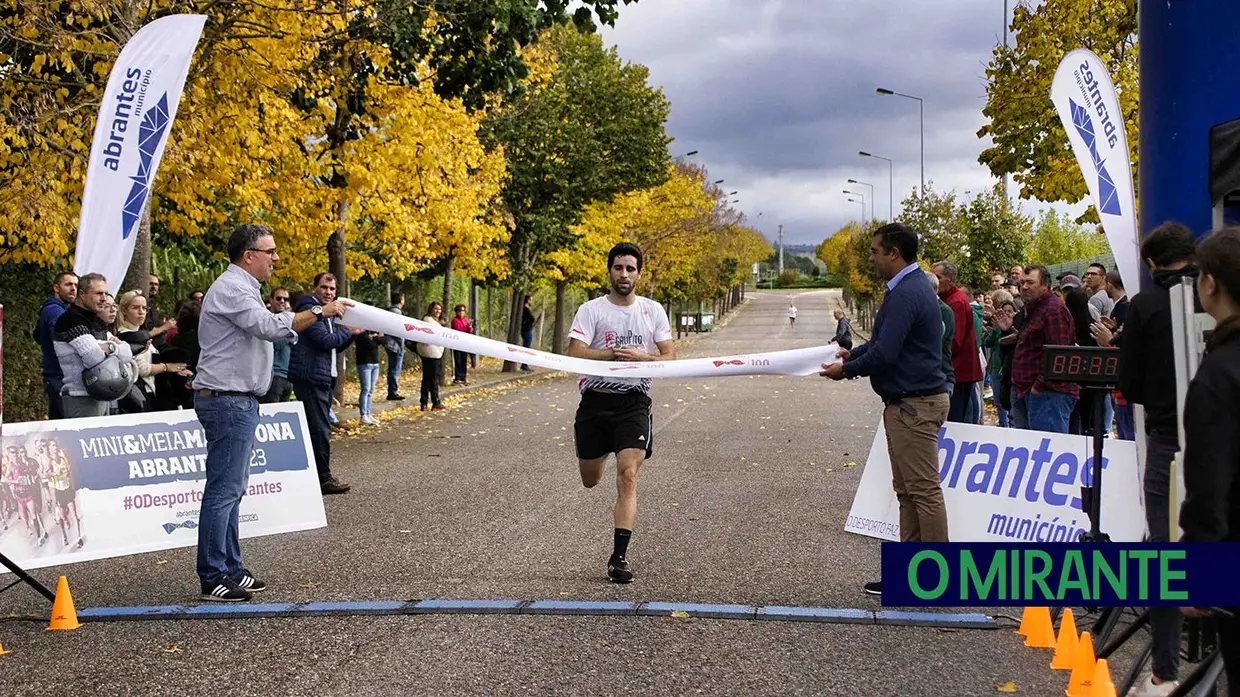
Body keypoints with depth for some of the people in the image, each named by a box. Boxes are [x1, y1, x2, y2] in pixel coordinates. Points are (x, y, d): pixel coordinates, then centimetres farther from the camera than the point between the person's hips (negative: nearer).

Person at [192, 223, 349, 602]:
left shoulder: (239, 287, 21)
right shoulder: (232, 288, -14)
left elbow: (265, 327, 30)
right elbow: (269, 326, -25)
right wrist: (318, 312, -20)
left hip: (236, 400, 11)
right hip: (228, 400, -11)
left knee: (231, 488, 12)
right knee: (224, 489, -10)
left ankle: (230, 569, 17)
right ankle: (213, 578, -9)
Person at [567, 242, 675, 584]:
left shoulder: (654, 311, 6)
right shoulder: (591, 310, -1)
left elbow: (670, 357, 3)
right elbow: (575, 354, -13)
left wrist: (642, 357, -17)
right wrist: (615, 354, -26)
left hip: (634, 403, 0)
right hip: (595, 400, 1)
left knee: (628, 476, -16)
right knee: (590, 481, 14)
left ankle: (619, 556, -14)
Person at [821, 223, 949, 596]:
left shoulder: (907, 293, -19)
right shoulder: (912, 286, 16)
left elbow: (884, 353, -21)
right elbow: (884, 342, 25)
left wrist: (846, 369, -6)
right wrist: (852, 353, 16)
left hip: (915, 405, -11)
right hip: (908, 402, 11)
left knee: (923, 489, -7)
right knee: (907, 491, 13)